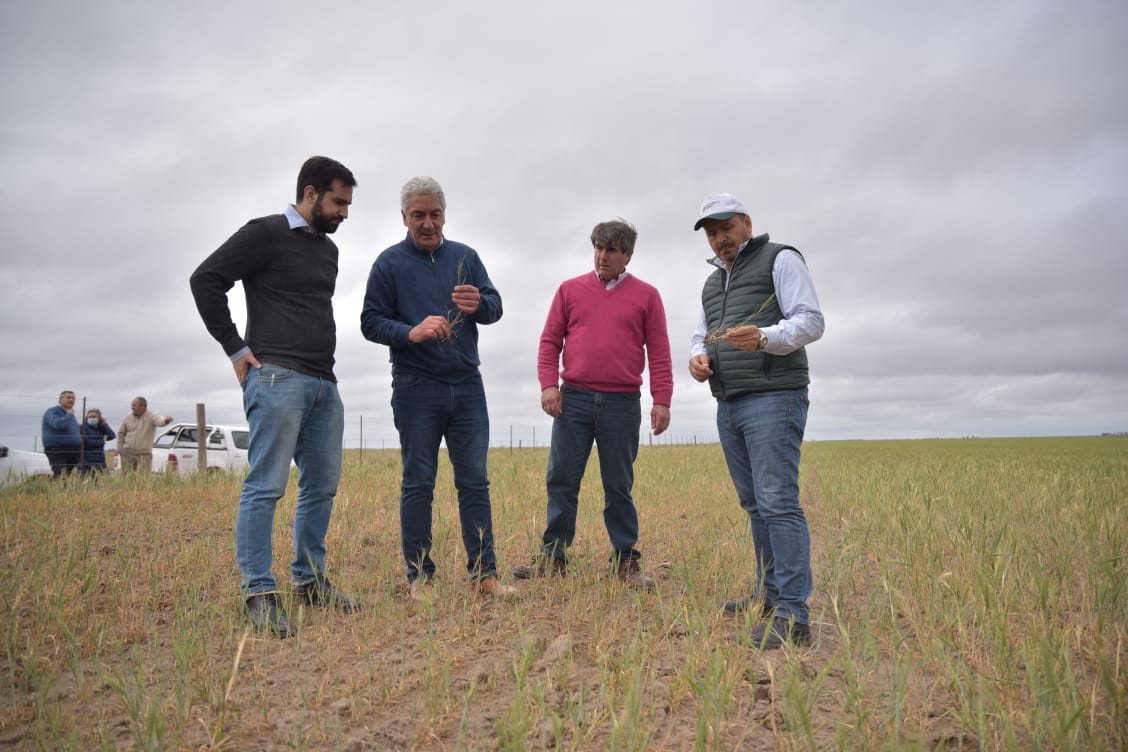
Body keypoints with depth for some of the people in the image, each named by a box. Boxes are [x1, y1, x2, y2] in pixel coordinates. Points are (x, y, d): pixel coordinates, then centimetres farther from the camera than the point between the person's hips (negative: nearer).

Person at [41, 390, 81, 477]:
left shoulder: (70, 414, 21)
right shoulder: (52, 411, -4)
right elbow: (58, 424, -24)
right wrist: (69, 415, -11)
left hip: (73, 452, 8)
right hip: (57, 452, -8)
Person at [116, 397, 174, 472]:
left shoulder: (151, 415, -9)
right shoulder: (128, 418, 4)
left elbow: (160, 421, -32)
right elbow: (121, 433, 17)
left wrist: (166, 420, -56)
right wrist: (120, 448, 13)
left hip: (144, 455, -3)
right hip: (128, 454, 3)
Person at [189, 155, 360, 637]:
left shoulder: (329, 249, 21)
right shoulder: (266, 234, -3)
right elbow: (205, 278, -7)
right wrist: (236, 348, -8)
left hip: (324, 383, 8)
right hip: (277, 378, -8)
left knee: (321, 486, 9)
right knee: (266, 485, -8)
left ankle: (309, 579, 20)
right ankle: (259, 592, -2)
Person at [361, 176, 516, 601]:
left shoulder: (466, 257, 11)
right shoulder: (389, 262, 2)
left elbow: (496, 307, 3)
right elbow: (370, 322, -2)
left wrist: (478, 303, -21)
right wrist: (411, 332, -21)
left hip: (468, 387, 3)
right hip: (416, 389, -3)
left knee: (475, 481, 3)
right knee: (418, 484, 3)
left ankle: (484, 573, 9)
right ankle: (419, 577, 11)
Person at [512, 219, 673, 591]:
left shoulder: (646, 295, 7)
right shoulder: (570, 289, 10)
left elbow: (659, 353, 4)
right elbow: (550, 341, 8)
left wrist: (662, 400, -4)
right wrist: (548, 383, -5)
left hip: (622, 403, -1)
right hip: (573, 398, 1)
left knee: (619, 486, 5)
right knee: (561, 480, 3)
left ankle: (626, 561, 14)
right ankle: (552, 556, 12)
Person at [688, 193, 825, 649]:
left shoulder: (780, 259, 1)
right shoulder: (713, 282, 24)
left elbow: (811, 321, -8)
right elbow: (702, 336, 24)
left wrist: (764, 337, -27)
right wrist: (697, 358, 0)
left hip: (773, 398, -7)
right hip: (729, 405, 8)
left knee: (778, 502, -14)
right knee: (755, 505, 10)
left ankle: (792, 615, -14)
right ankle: (770, 594, 19)